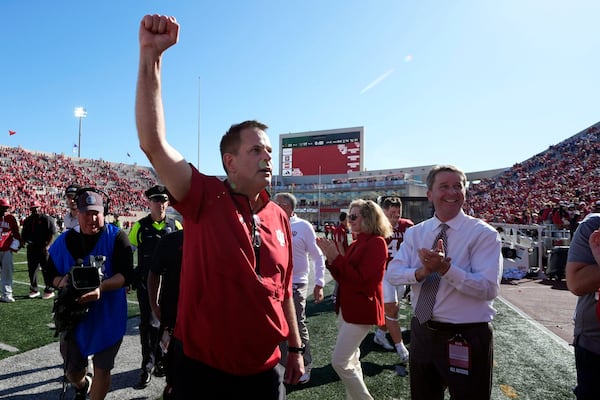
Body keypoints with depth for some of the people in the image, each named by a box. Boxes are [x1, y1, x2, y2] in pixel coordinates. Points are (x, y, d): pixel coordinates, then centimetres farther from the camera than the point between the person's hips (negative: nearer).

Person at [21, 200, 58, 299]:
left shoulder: (46, 218, -6)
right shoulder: (27, 220, 12)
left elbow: (52, 233, -9)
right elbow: (23, 234, 21)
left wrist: (47, 245, -14)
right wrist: (24, 241, 1)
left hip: (43, 248, -6)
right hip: (31, 248, 6)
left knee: (46, 270, -3)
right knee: (32, 270, 13)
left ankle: (49, 290, 6)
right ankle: (33, 290, 26)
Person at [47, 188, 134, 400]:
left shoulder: (116, 237, -11)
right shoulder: (64, 241, 0)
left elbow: (126, 275, -17)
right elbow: (51, 274, 9)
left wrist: (100, 287, -33)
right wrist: (62, 281, -14)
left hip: (108, 316, -3)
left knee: (102, 369, 7)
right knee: (72, 370, 17)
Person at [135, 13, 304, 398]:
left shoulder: (279, 217, -1)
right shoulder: (204, 197, -12)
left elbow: (283, 289, 7)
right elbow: (154, 143, -26)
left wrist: (296, 348, 11)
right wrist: (151, 55, -31)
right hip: (203, 369, -3)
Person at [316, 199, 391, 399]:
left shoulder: (376, 242, -14)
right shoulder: (356, 243, 10)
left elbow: (360, 279, -21)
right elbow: (343, 278, 9)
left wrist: (336, 257, -20)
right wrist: (330, 257, -3)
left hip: (361, 310, -9)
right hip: (347, 308, 9)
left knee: (339, 361, -7)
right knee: (351, 359, 18)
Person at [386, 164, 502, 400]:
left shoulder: (484, 234, -11)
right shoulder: (415, 233, 2)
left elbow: (489, 288, -21)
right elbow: (392, 273, -7)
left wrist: (445, 268, -33)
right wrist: (421, 271, -26)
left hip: (467, 338, -4)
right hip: (421, 333, 5)